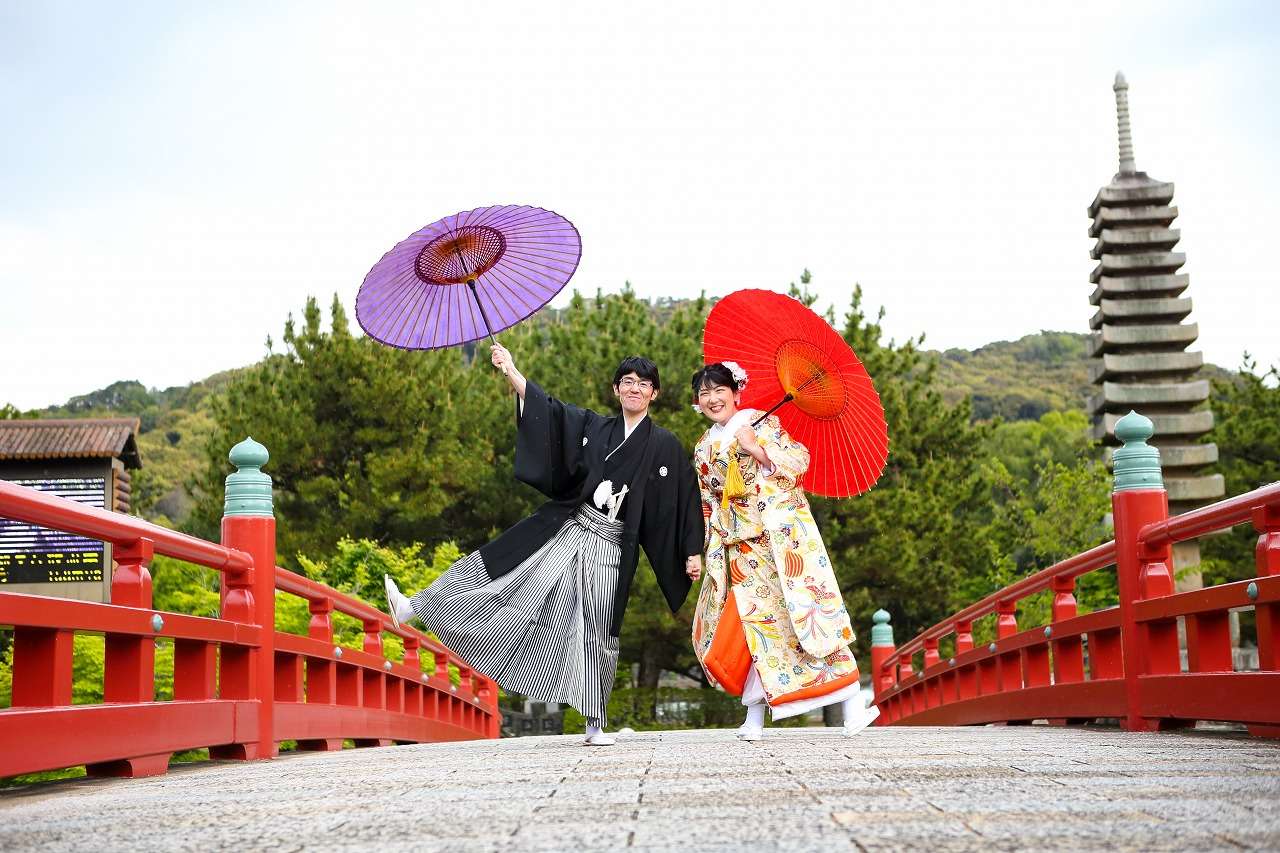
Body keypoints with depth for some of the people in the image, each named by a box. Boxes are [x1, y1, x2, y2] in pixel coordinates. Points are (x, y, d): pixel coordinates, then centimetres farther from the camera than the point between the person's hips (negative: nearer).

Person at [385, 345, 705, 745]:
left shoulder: (664, 446, 1)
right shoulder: (594, 427, 8)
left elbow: (683, 500, 1)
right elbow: (548, 409, 2)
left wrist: (692, 552, -3)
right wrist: (511, 372, -9)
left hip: (609, 544, -2)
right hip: (565, 527, 3)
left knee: (597, 632, -1)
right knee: (496, 569, -3)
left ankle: (595, 723, 9)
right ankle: (413, 609, 0)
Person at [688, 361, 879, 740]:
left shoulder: (762, 422, 4)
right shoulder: (703, 449, 17)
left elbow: (799, 460, -4)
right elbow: (710, 509, 19)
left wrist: (757, 448, -14)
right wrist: (711, 554, 13)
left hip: (784, 535, -4)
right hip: (744, 548, 4)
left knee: (810, 610, -11)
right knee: (757, 619, -2)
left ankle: (853, 707, -12)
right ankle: (755, 718, 3)